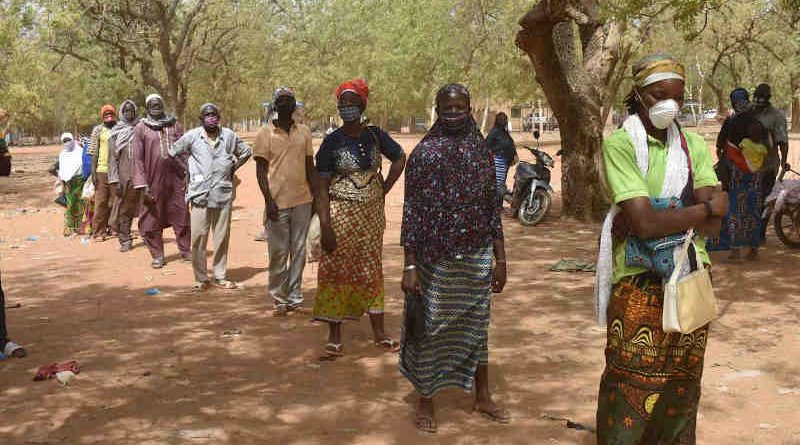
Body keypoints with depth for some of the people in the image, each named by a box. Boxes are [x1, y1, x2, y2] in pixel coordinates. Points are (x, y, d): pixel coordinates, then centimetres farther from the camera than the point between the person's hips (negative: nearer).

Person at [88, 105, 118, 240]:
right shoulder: (98, 130, 5)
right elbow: (94, 153, 3)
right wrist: (93, 172, -4)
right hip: (102, 170, -1)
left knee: (115, 202, 8)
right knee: (100, 202, -1)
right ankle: (98, 231, 2)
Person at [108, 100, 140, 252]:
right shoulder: (116, 132, 4)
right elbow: (113, 157, 1)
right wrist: (115, 180, -7)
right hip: (123, 175, 0)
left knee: (131, 206, 2)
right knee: (122, 207, 1)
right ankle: (125, 240, 7)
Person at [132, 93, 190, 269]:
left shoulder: (174, 125, 10)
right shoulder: (141, 128, 3)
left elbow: (184, 151, 11)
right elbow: (138, 158, 0)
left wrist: (187, 174, 3)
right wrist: (142, 185, -7)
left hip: (176, 178, 1)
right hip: (154, 180, -1)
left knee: (182, 216, 4)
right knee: (152, 219, 3)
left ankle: (186, 251, 14)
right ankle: (157, 255, 15)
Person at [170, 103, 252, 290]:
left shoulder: (229, 136, 6)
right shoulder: (192, 136, 2)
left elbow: (246, 152, 19)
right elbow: (173, 153, 14)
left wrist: (232, 168, 10)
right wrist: (189, 171, 9)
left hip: (223, 194, 2)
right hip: (200, 195, -1)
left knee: (222, 237, 6)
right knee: (198, 237, -4)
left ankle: (220, 276, 16)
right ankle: (201, 278, 6)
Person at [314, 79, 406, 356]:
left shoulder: (375, 136, 1)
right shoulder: (332, 141, -7)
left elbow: (400, 158, 18)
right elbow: (322, 187, -9)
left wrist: (384, 189, 7)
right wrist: (325, 225, -16)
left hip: (372, 214, 3)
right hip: (341, 215, -3)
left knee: (372, 271, 11)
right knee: (337, 272, 0)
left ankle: (379, 333, 20)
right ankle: (334, 336, 10)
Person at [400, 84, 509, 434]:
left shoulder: (483, 151, 5)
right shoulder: (423, 153, -7)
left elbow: (493, 208, 9)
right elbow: (411, 211, -8)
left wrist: (500, 258, 8)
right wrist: (409, 266, -12)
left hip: (478, 258, 4)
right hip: (435, 259, -3)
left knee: (476, 326, 15)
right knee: (430, 330, 6)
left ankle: (483, 397, 30)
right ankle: (425, 401, 22)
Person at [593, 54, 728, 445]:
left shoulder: (693, 144, 5)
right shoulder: (619, 144, -9)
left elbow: (713, 225, -5)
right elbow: (644, 222, -20)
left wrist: (657, 218, -16)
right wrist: (706, 207, -10)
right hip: (639, 284, -5)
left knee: (683, 385, 16)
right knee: (632, 389, 1)